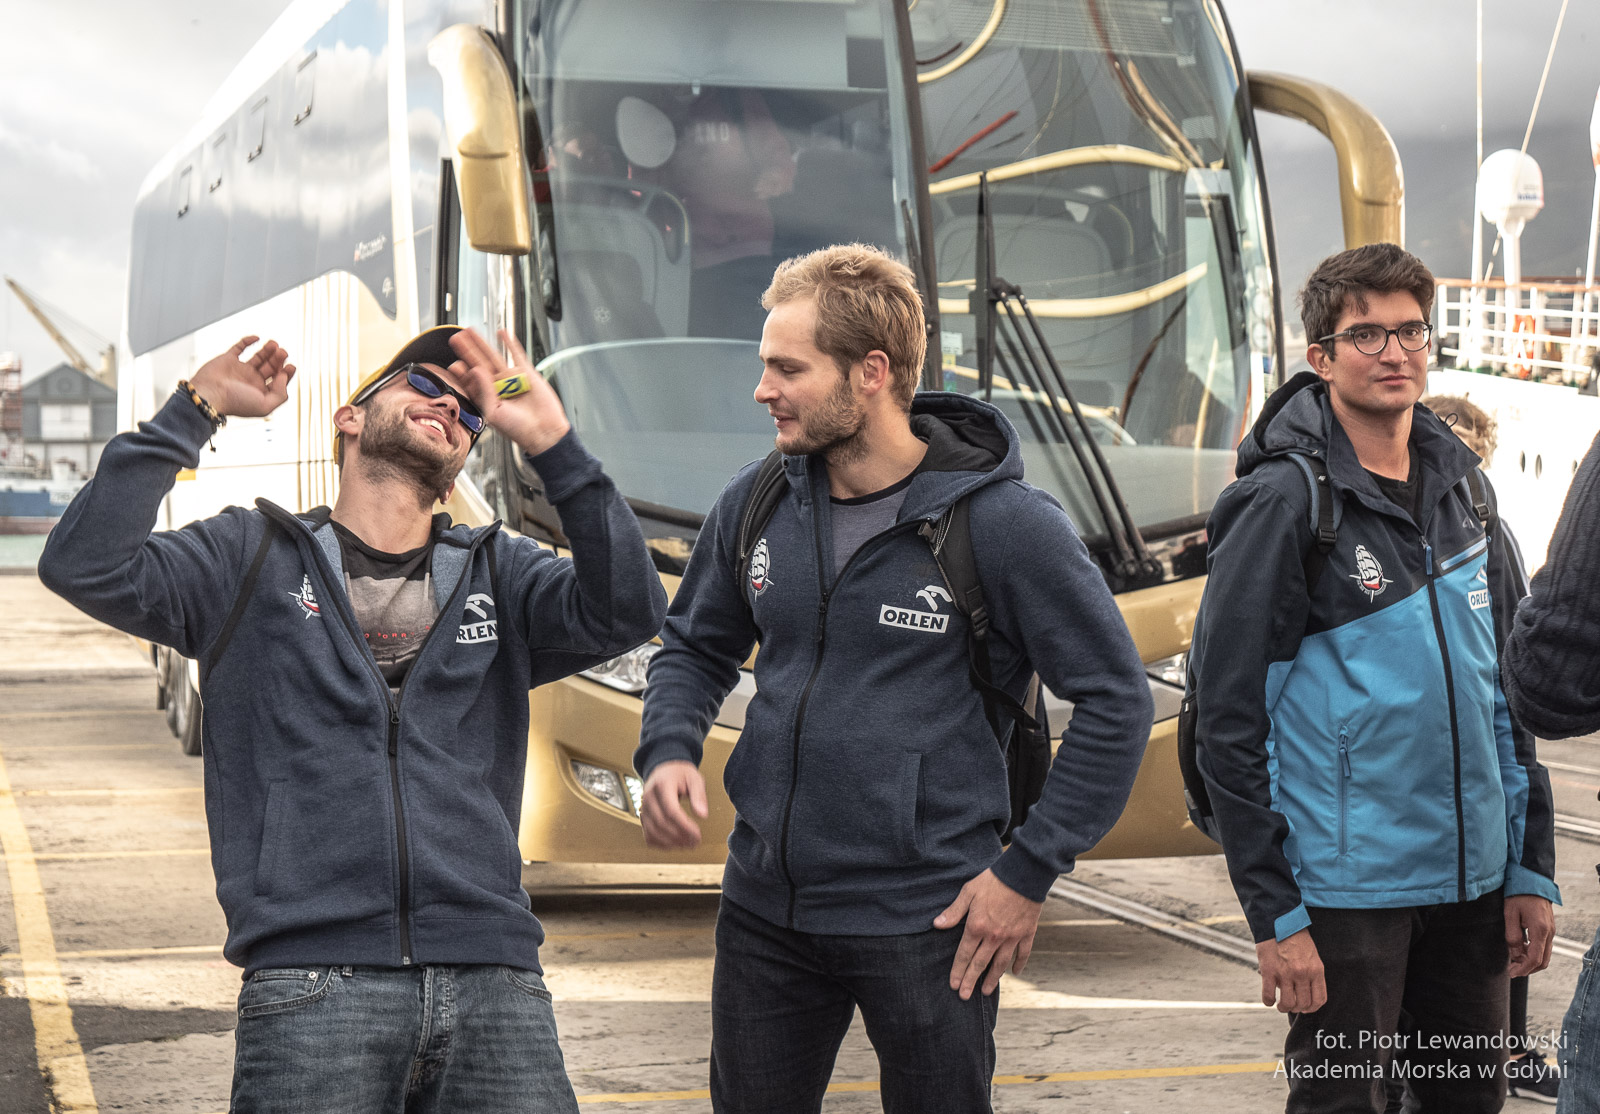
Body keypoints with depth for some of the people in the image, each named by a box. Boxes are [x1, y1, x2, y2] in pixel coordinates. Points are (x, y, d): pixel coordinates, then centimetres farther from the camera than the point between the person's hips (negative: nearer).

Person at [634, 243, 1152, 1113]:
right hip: (764, 910, 5)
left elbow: (1115, 700, -9)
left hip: (928, 923, -5)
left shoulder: (1003, 522, -13)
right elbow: (694, 647, 17)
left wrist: (1030, 871, -10)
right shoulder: (757, 505, 2)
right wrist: (668, 752, -3)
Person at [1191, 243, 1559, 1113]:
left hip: (1471, 879, 6)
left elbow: (1506, 693, 16)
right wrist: (1274, 911, -14)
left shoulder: (1461, 487, 10)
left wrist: (1532, 870, 11)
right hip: (1347, 886, -6)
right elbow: (1229, 720, -12)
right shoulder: (1284, 500, -10)